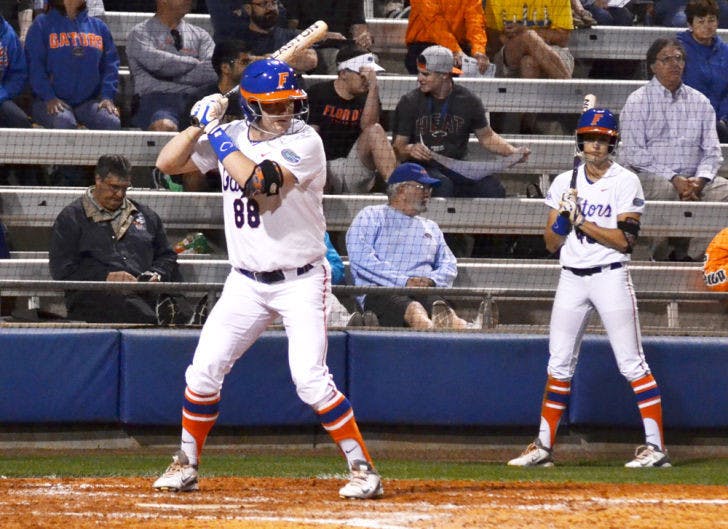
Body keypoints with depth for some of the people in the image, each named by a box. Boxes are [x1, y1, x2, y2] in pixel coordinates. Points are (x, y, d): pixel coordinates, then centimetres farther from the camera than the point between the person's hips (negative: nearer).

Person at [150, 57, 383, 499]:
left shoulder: (305, 142, -15)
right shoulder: (230, 138, 3)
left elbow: (259, 181, -29)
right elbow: (167, 163, 4)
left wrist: (218, 136, -20)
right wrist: (202, 126, -10)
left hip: (301, 281, -5)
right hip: (246, 283, 5)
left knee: (311, 379, -17)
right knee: (204, 372, 2)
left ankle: (363, 468, -6)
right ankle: (186, 466, 19)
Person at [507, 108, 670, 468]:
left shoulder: (626, 183, -2)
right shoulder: (564, 183, 11)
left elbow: (625, 240, -12)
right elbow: (551, 243, 10)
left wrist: (582, 222, -15)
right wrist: (563, 217, -9)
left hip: (610, 276, -5)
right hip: (571, 278, 5)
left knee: (631, 363, -7)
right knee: (559, 365, 4)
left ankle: (656, 445, -8)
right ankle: (543, 447, 9)